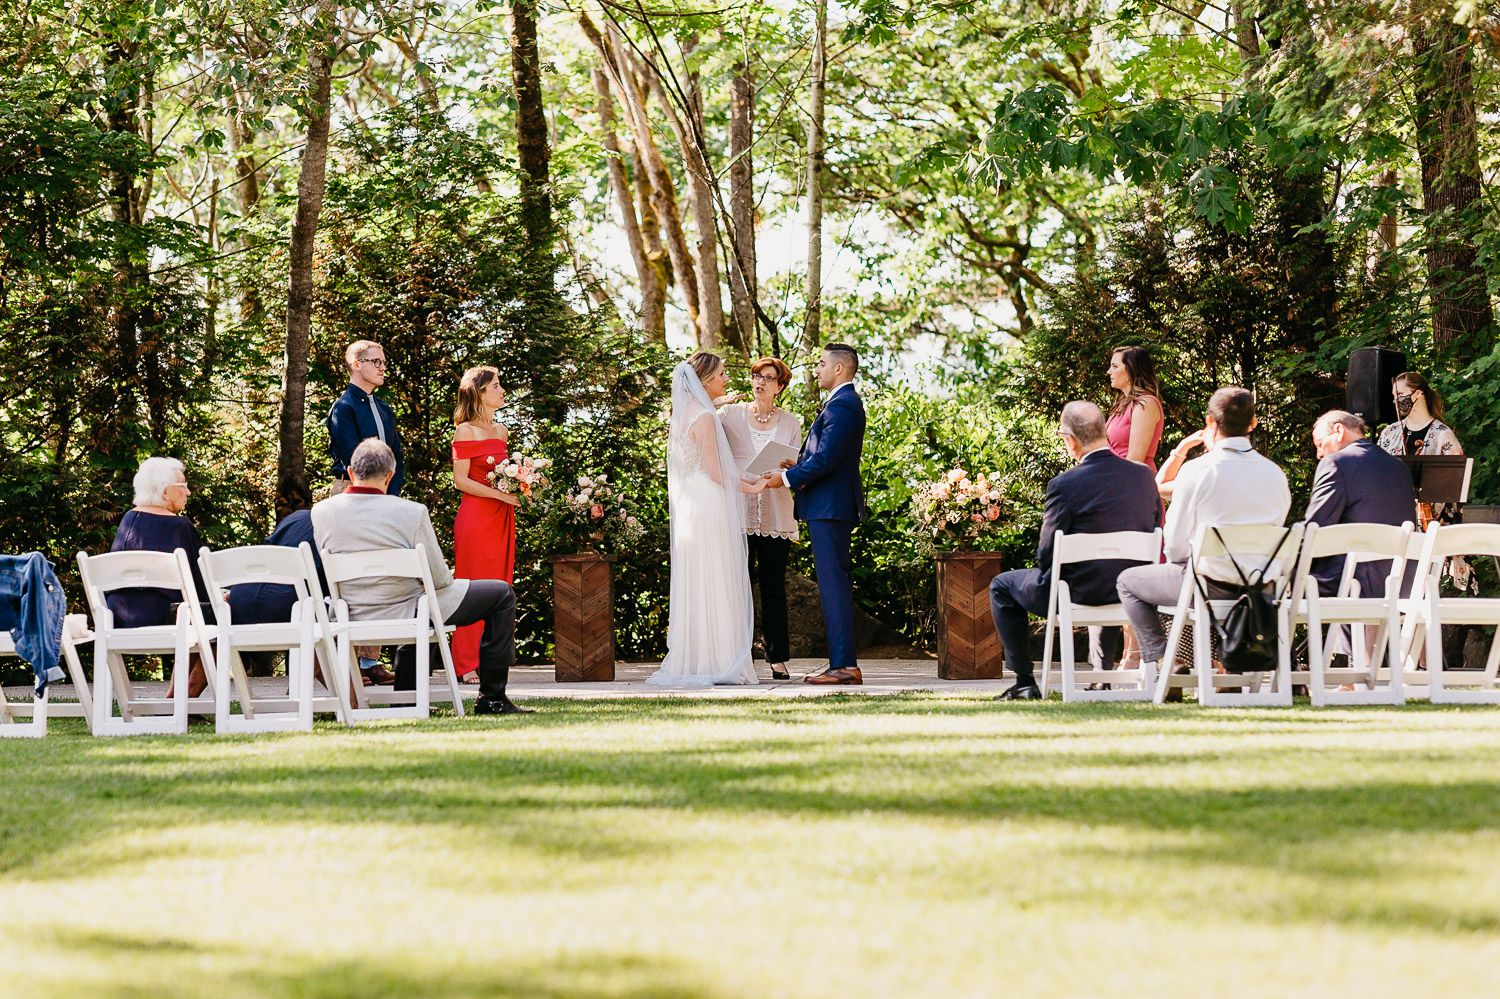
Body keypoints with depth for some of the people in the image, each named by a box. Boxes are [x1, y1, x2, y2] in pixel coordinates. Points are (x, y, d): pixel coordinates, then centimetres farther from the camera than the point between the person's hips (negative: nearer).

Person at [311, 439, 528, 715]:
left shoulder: (320, 512, -8)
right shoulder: (411, 512, -20)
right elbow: (439, 579, -14)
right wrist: (448, 577, 10)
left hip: (353, 617, 6)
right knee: (502, 594, 10)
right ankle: (492, 698, 11)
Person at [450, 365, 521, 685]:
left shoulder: (501, 431, 16)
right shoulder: (465, 431, -6)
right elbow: (460, 480, -11)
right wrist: (500, 494, -17)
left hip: (501, 516, 7)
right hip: (475, 515, -7)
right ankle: (466, 665, -5)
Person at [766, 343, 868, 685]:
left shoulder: (841, 406, -15)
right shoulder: (845, 403, 19)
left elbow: (825, 460, -21)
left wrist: (787, 477, -11)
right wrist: (800, 467, 7)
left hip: (829, 506, -11)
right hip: (831, 506, 11)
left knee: (833, 583, -11)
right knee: (836, 584, 11)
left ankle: (843, 665, -12)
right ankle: (843, 663, 13)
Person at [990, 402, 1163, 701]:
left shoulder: (1064, 485, -20)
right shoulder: (1143, 475, -4)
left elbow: (1046, 556, -13)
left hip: (1079, 595, -5)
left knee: (1002, 586, 20)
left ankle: (1025, 682, 17)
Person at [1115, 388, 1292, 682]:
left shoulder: (1195, 471, -13)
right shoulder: (1275, 473, 1)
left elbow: (1175, 546, -8)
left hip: (1211, 583, -5)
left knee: (1128, 581, 17)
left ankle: (1159, 658, 3)